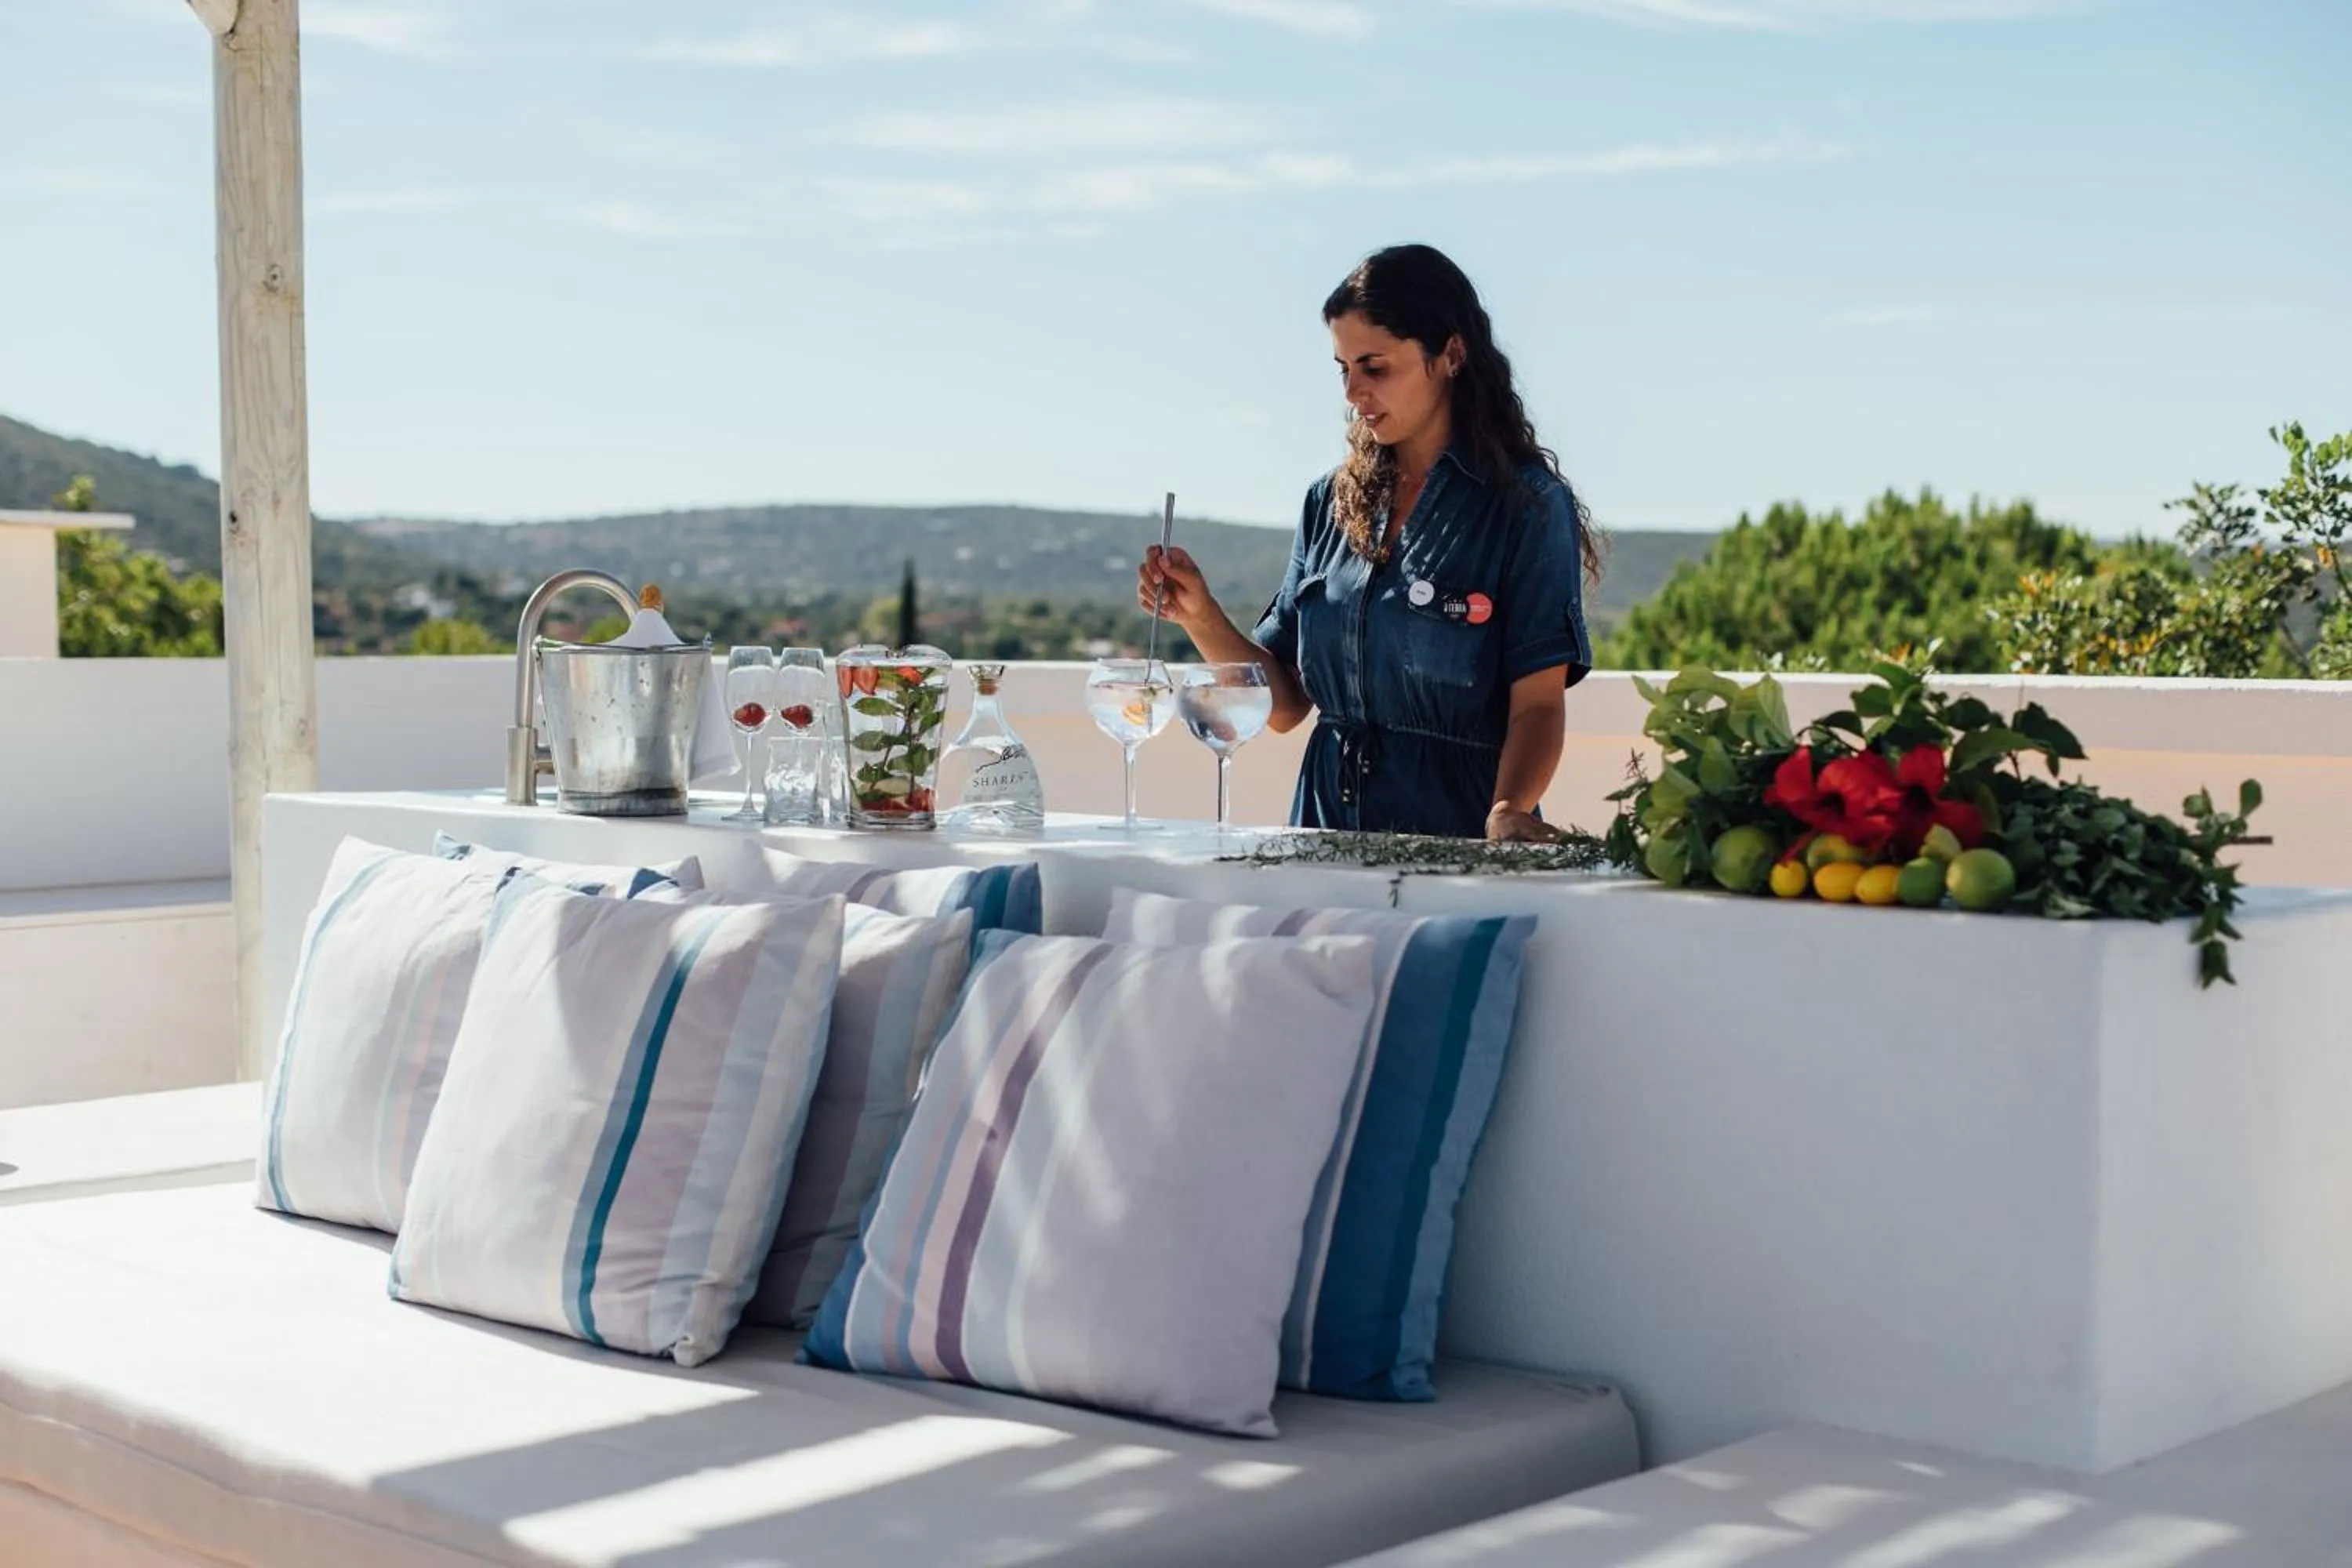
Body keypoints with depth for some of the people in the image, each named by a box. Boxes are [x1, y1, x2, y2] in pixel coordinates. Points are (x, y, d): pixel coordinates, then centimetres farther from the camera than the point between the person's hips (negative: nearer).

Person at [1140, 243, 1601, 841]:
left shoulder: (1527, 505, -1)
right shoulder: (1332, 501, 13)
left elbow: (1538, 702, -8)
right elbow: (1286, 704, 14)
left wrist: (1507, 815, -26)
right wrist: (1201, 616, -1)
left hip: (1452, 842, -4)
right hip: (1328, 826, 4)